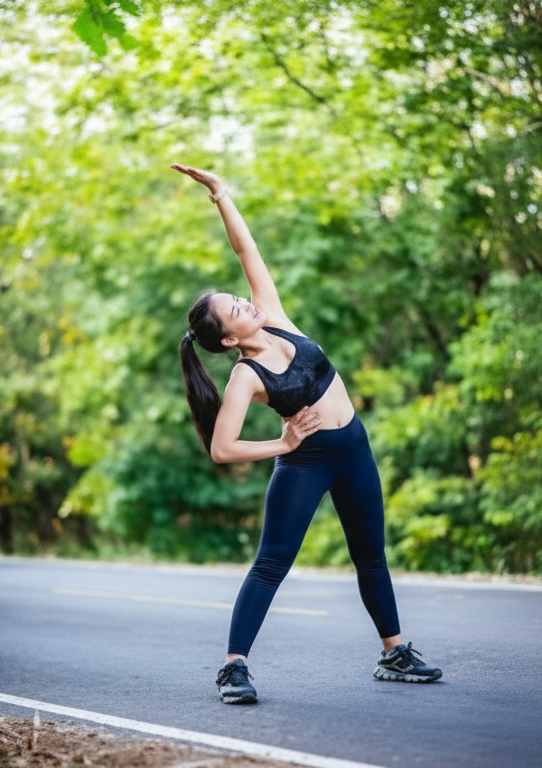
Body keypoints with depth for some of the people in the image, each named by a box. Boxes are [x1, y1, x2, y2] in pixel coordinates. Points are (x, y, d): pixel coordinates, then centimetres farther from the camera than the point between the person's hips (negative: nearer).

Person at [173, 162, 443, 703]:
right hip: (304, 462, -7)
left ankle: (395, 654, 27)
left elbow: (247, 251, -2)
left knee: (371, 557, 15)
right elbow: (220, 449, -23)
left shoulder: (274, 320, -3)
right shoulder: (246, 376, -18)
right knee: (271, 564, -8)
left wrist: (220, 192, -6)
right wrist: (282, 444, -13)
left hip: (353, 450, 7)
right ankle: (234, 666, -5)